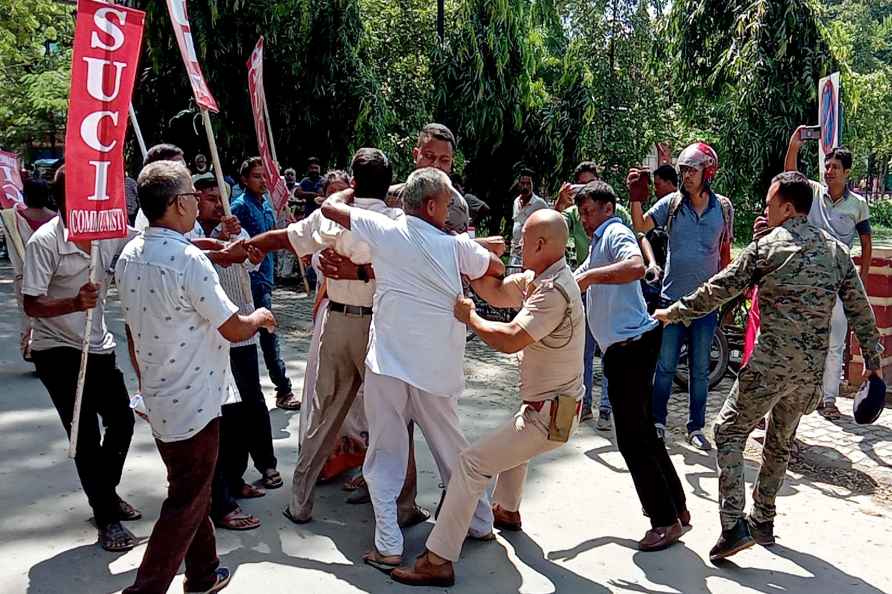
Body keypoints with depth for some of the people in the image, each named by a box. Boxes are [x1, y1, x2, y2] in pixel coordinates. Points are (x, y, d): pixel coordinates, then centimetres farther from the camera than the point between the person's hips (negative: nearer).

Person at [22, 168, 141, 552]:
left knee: (122, 420, 13)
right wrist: (75, 303, -38)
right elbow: (31, 305, -19)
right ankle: (106, 517, 11)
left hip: (98, 347, 6)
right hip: (58, 351, -6)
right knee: (86, 434, -3)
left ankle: (107, 491, 36)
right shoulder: (45, 242, -20)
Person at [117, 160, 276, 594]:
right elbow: (235, 330, -18)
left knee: (191, 491, 22)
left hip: (158, 400, 9)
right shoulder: (187, 260, -22)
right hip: (193, 404, -9)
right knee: (185, 506, 4)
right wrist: (260, 317, 4)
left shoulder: (128, 257, 3)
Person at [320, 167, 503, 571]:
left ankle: (388, 547, 6)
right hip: (438, 368, 2)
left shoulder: (384, 230, -2)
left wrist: (354, 191, 25)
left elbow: (330, 206, 7)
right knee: (452, 449, 19)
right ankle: (481, 522, 33)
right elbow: (497, 269, 18)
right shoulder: (455, 245, 2)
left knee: (385, 456, 8)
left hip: (388, 363, -2)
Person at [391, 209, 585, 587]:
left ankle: (438, 561, -7)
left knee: (472, 462, -11)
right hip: (553, 404, 10)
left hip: (550, 415, -10)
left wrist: (469, 317, -16)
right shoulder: (538, 277, 4)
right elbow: (497, 292, 8)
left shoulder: (553, 291, -26)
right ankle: (506, 510, 55)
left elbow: (510, 340, -31)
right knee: (513, 441, 36)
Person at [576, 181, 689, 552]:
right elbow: (575, 281, 32)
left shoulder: (616, 233, -9)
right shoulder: (598, 241, 23)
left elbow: (636, 267, -31)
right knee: (641, 433, 17)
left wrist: (591, 275, -27)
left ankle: (666, 521, 3)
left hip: (632, 344, -11)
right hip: (624, 346, 11)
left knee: (633, 438, -6)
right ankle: (676, 508, 27)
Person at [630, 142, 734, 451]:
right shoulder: (671, 203, -3)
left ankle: (696, 427, 23)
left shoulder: (723, 207, 2)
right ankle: (658, 422, 21)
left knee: (700, 369, 10)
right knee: (665, 366, 7)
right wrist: (636, 198, -33)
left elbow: (725, 252, 9)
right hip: (672, 296, -1)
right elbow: (641, 226, -16)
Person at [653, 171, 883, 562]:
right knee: (780, 442, 20)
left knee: (730, 432, 5)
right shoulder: (836, 250, 9)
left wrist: (672, 313, 5)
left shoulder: (767, 247, -7)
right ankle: (763, 522, 30)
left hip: (771, 364, -6)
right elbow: (860, 310, 10)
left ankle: (734, 526, -5)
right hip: (812, 368, 6)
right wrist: (872, 359, 19)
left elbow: (716, 291, -6)